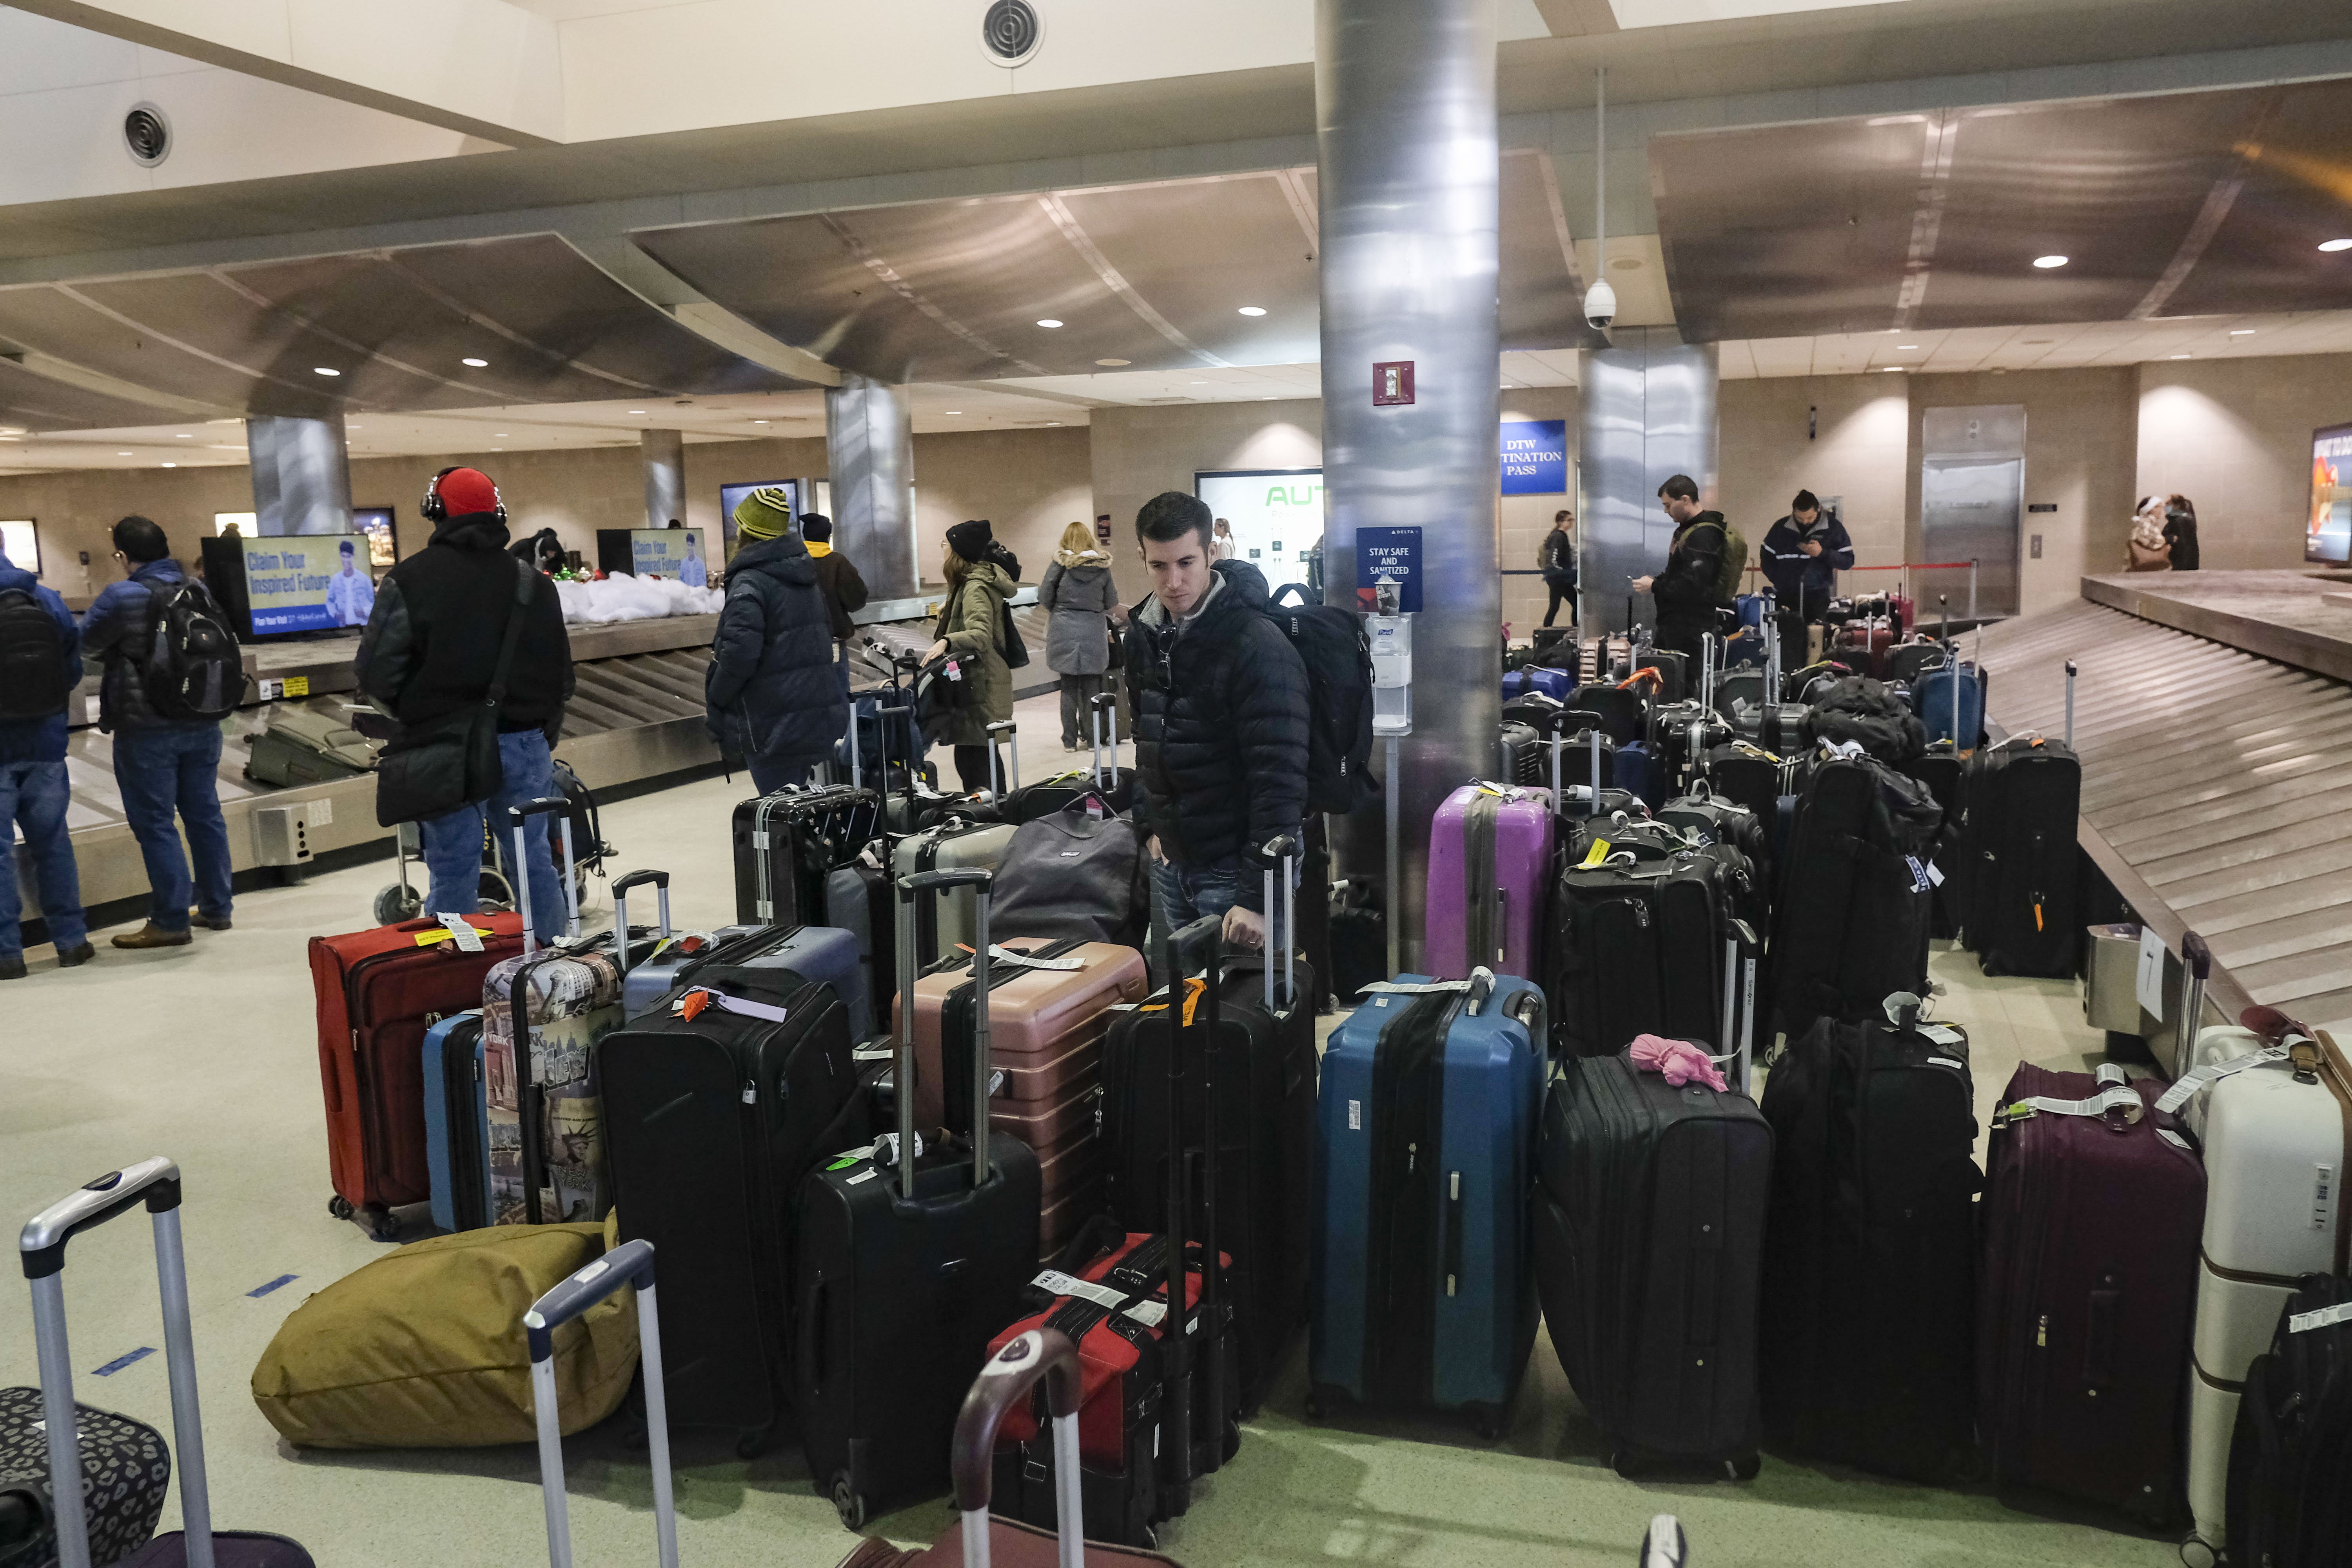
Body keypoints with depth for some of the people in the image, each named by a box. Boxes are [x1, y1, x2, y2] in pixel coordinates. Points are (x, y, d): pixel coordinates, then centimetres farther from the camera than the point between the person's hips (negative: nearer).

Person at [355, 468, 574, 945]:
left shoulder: (409, 579, -7)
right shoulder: (533, 582, 7)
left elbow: (376, 675, -9)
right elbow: (561, 674, 11)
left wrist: (410, 716, 10)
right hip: (524, 742, 4)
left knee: (454, 872, 3)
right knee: (533, 861, 14)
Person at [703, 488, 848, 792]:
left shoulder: (749, 582, -15)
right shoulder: (805, 577, 13)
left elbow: (739, 650, -25)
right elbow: (826, 633, 24)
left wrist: (715, 695, -9)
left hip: (775, 728, -8)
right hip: (822, 719, 9)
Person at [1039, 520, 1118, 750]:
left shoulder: (1060, 563, -6)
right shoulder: (1102, 566, 0)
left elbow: (1044, 597, -4)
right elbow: (1111, 603, 3)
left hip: (1064, 629, -1)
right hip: (1094, 630, 1)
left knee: (1068, 687, 6)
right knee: (1091, 686, 8)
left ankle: (1070, 740, 9)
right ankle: (1091, 737, 11)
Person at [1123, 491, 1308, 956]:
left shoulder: (1258, 647, -19)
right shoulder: (1144, 632, 4)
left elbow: (1278, 781, -22)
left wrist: (1258, 896, -24)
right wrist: (1153, 821, 13)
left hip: (1233, 867, -7)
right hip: (1170, 862, 7)